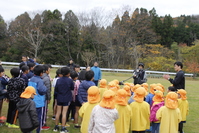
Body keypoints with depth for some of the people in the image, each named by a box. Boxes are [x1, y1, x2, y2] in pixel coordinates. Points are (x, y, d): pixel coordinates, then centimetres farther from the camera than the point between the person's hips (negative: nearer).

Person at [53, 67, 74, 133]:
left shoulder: (58, 80, -5)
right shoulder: (70, 80, -14)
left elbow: (56, 89, -1)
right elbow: (72, 88, -1)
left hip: (59, 98, 3)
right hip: (67, 98, -3)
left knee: (58, 113, 13)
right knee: (64, 113, 1)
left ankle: (56, 127, 23)